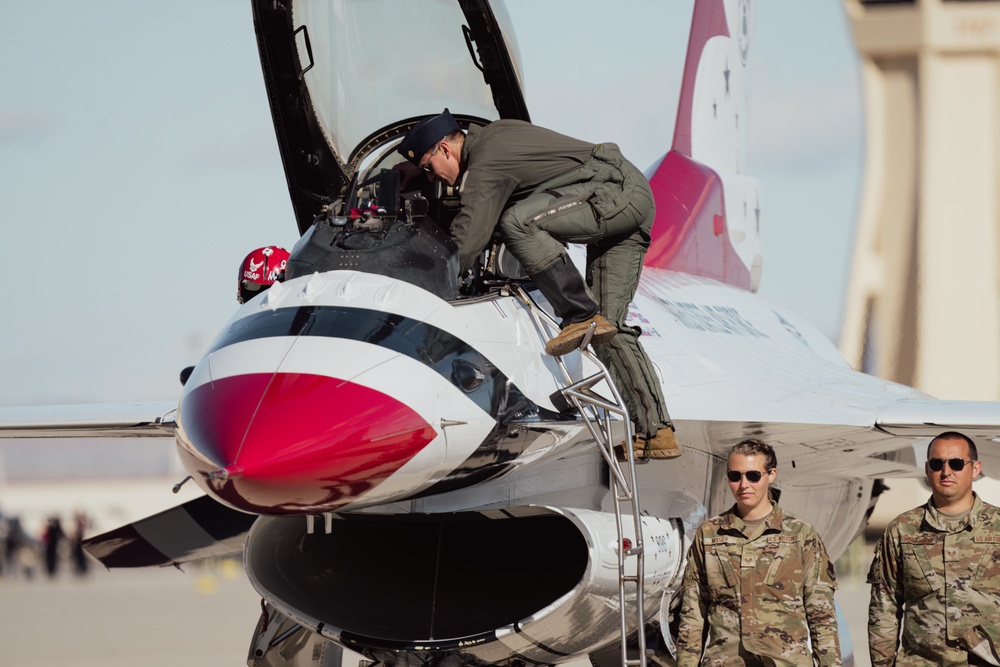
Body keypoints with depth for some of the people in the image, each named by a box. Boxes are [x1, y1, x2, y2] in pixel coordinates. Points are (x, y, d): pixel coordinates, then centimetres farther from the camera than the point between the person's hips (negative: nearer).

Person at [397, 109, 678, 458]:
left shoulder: (484, 169, -12)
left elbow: (465, 247, -17)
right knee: (610, 330, 5)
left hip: (616, 194, -10)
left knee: (517, 222, -26)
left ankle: (582, 316, -21)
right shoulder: (496, 132, 17)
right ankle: (657, 433, 0)